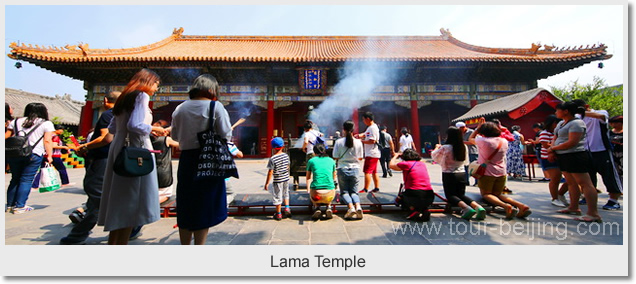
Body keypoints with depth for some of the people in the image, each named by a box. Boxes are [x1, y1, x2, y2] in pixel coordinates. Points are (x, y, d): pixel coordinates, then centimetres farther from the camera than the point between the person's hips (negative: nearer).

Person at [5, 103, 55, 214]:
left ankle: (9, 205, 20)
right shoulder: (46, 124, 2)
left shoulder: (16, 121, 16)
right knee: (26, 180, 1)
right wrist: (49, 156, -3)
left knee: (15, 179, 15)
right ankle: (19, 206, 2)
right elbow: (47, 141, -4)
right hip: (34, 154, -4)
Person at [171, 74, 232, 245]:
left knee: (185, 207, 15)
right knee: (205, 208, 6)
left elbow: (175, 135, 12)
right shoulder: (215, 106, -9)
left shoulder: (180, 109, 5)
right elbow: (226, 136, -10)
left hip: (186, 160, 4)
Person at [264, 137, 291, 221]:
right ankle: (287, 208, 14)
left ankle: (278, 214, 17)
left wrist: (267, 183, -10)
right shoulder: (286, 156, -3)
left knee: (277, 197, 7)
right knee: (286, 194, 25)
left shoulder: (272, 159, -19)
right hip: (286, 178, 5)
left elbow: (270, 172, -17)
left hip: (277, 180, -5)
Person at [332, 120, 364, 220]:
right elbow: (360, 157, 3)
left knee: (344, 191, 9)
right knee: (354, 191, 12)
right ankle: (358, 206, -17)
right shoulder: (358, 142, -4)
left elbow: (335, 157, -7)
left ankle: (351, 207, -19)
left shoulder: (339, 142, -10)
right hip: (355, 169, 2)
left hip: (342, 169, -2)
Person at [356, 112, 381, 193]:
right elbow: (365, 134, 25)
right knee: (374, 172, 14)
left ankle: (365, 189, -6)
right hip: (373, 153, 11)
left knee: (367, 171, -9)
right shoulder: (370, 127, 17)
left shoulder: (373, 128, -16)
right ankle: (377, 188, 19)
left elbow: (372, 141, -23)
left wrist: (362, 141, -14)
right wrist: (360, 135, 3)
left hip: (371, 154, -11)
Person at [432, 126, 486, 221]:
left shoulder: (445, 148, -15)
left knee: (450, 195, 9)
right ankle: (478, 207, -8)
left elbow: (433, 155, 3)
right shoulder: (464, 147, -1)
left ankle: (467, 208, -19)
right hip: (462, 174, 5)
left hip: (449, 175, -5)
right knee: (461, 195, 19)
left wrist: (437, 147, 24)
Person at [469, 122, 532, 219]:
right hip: (501, 173, 6)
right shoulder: (504, 141, 2)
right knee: (498, 194, 20)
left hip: (487, 173, -6)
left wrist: (479, 126, 10)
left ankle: (506, 206, -22)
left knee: (486, 194, 8)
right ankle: (521, 206, -5)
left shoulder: (483, 141, -14)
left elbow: (471, 138, 5)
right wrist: (500, 128, 22)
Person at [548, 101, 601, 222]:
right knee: (571, 183, 15)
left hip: (574, 156, -10)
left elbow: (572, 142, -20)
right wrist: (551, 151, -1)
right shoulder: (561, 123, 16)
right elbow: (555, 138, 17)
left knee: (584, 183, -8)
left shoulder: (576, 123, -13)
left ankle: (593, 214, -7)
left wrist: (553, 148, -12)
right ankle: (574, 208, 24)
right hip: (563, 157, 10)